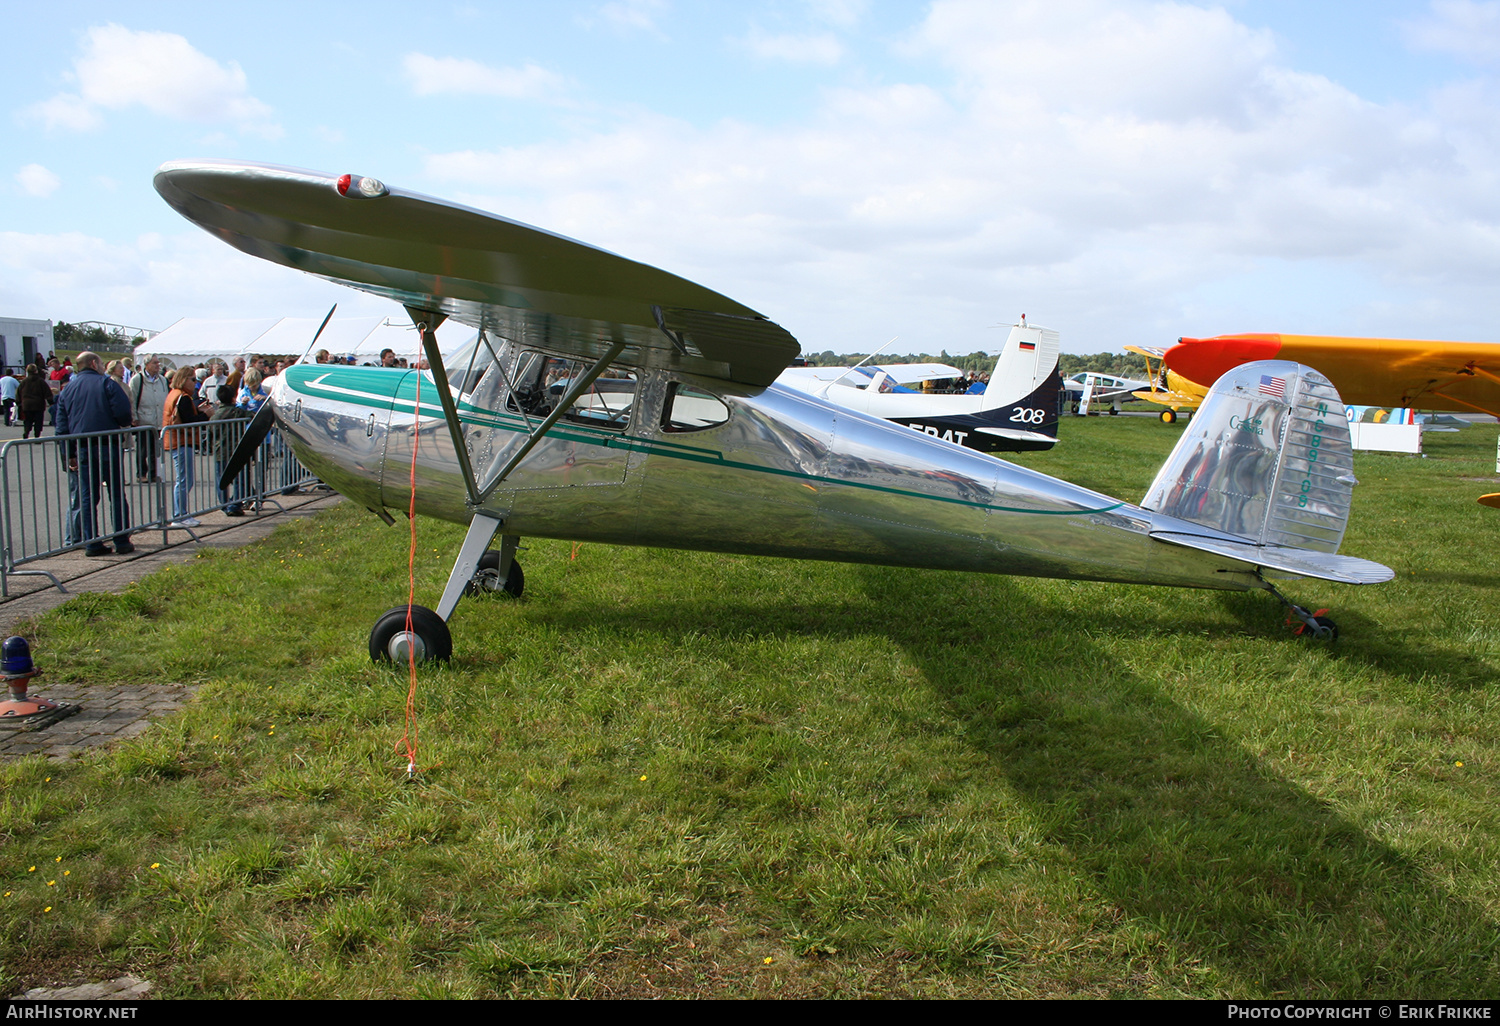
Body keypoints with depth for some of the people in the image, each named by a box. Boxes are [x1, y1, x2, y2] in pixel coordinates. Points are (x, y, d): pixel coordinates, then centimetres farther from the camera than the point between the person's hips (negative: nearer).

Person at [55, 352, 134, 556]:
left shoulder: (67, 390, 13)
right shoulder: (106, 383, -3)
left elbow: (62, 425, 11)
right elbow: (123, 411, -14)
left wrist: (69, 455, 13)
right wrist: (125, 425, 8)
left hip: (82, 449, 4)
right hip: (108, 446, -4)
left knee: (87, 498, 7)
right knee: (117, 495, 2)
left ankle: (91, 542, 5)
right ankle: (122, 541, 2)